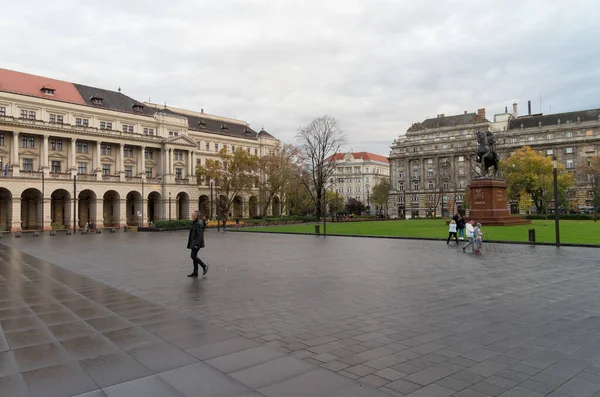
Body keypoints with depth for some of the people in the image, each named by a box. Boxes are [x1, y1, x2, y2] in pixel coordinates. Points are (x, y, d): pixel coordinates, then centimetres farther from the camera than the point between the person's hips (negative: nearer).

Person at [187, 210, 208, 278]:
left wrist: (197, 244, -24)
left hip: (197, 243, -10)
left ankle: (204, 266, 3)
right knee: (194, 256, 7)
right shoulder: (195, 223, 13)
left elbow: (199, 235, -21)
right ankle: (195, 273, 9)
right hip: (194, 243, 10)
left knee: (193, 256, -11)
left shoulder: (199, 224, -18)